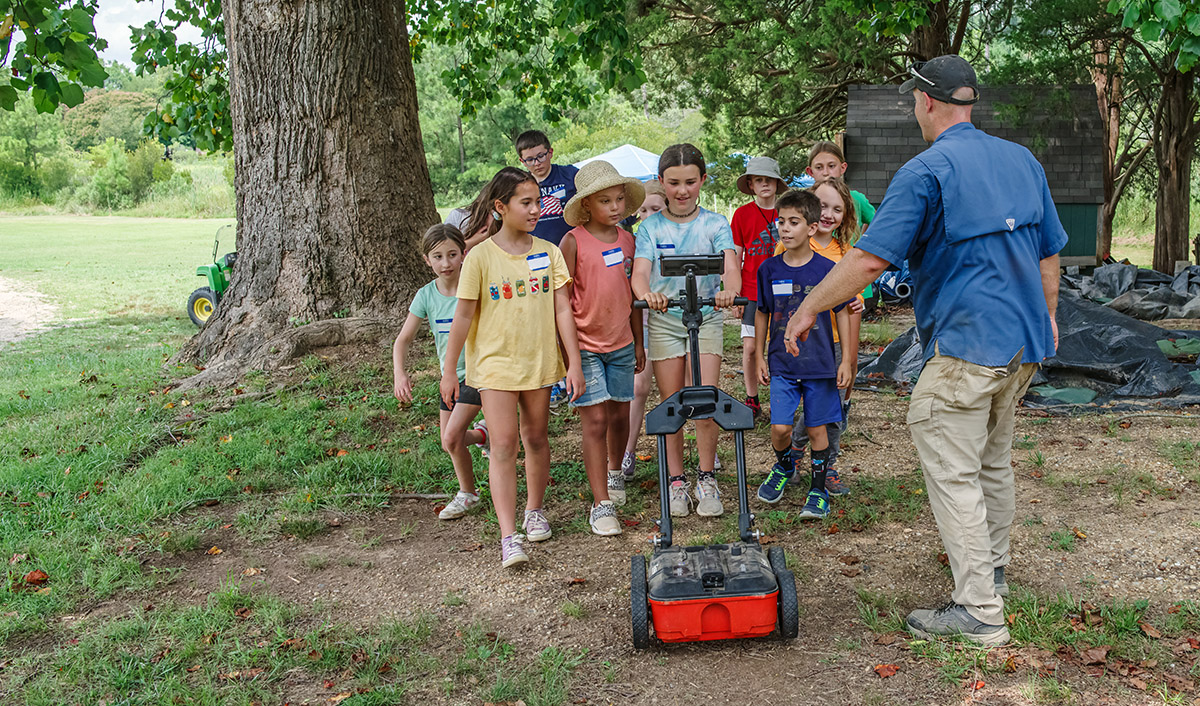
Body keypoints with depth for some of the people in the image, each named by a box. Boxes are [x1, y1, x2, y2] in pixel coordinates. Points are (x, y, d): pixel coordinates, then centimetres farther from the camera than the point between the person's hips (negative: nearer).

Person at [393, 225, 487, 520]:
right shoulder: (427, 295, -6)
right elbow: (403, 340, -3)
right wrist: (399, 373, -19)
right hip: (450, 375, 5)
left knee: (451, 438, -13)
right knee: (449, 442, 12)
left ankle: (468, 493, 10)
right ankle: (481, 433, 45)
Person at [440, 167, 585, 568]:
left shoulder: (548, 252, 1)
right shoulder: (481, 256, -7)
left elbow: (563, 309, 1)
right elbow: (464, 316, -3)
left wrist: (574, 363, -2)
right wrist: (449, 371, -1)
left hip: (539, 361, 3)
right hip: (494, 362, -3)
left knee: (535, 437, 14)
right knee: (503, 444, -9)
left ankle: (534, 511, 35)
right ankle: (508, 537, -9)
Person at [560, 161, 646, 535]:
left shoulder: (627, 240, 6)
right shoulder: (573, 242, -9)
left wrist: (638, 342, 17)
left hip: (620, 343, 5)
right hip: (585, 345, -5)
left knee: (620, 415, 14)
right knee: (595, 420, -7)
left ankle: (614, 472, 42)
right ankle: (601, 503, 0)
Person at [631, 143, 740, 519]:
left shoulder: (715, 224, 1)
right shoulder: (651, 227, 2)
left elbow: (730, 267, -13)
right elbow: (640, 273, -10)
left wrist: (728, 290, -36)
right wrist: (647, 294, -35)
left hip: (706, 318, 0)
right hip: (664, 319, 1)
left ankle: (706, 479, 8)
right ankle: (676, 481, 15)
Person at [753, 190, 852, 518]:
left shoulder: (827, 269, -5)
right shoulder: (769, 269, 0)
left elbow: (842, 314, 3)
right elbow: (762, 314, 9)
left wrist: (845, 360, 1)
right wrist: (759, 357, 9)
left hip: (820, 365, -1)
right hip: (781, 364, 1)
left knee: (816, 428, 6)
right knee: (780, 427, -5)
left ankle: (818, 489, 23)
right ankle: (784, 466, 27)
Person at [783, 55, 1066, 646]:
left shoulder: (926, 171, -13)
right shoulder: (1022, 160, 11)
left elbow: (868, 260, -18)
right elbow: (1048, 252, 17)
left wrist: (807, 309, -9)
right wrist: (1046, 315, 30)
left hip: (967, 344, -9)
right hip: (1024, 342, 9)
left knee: (952, 473, -3)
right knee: (993, 458, 23)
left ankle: (979, 610, -1)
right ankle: (991, 567, 39)